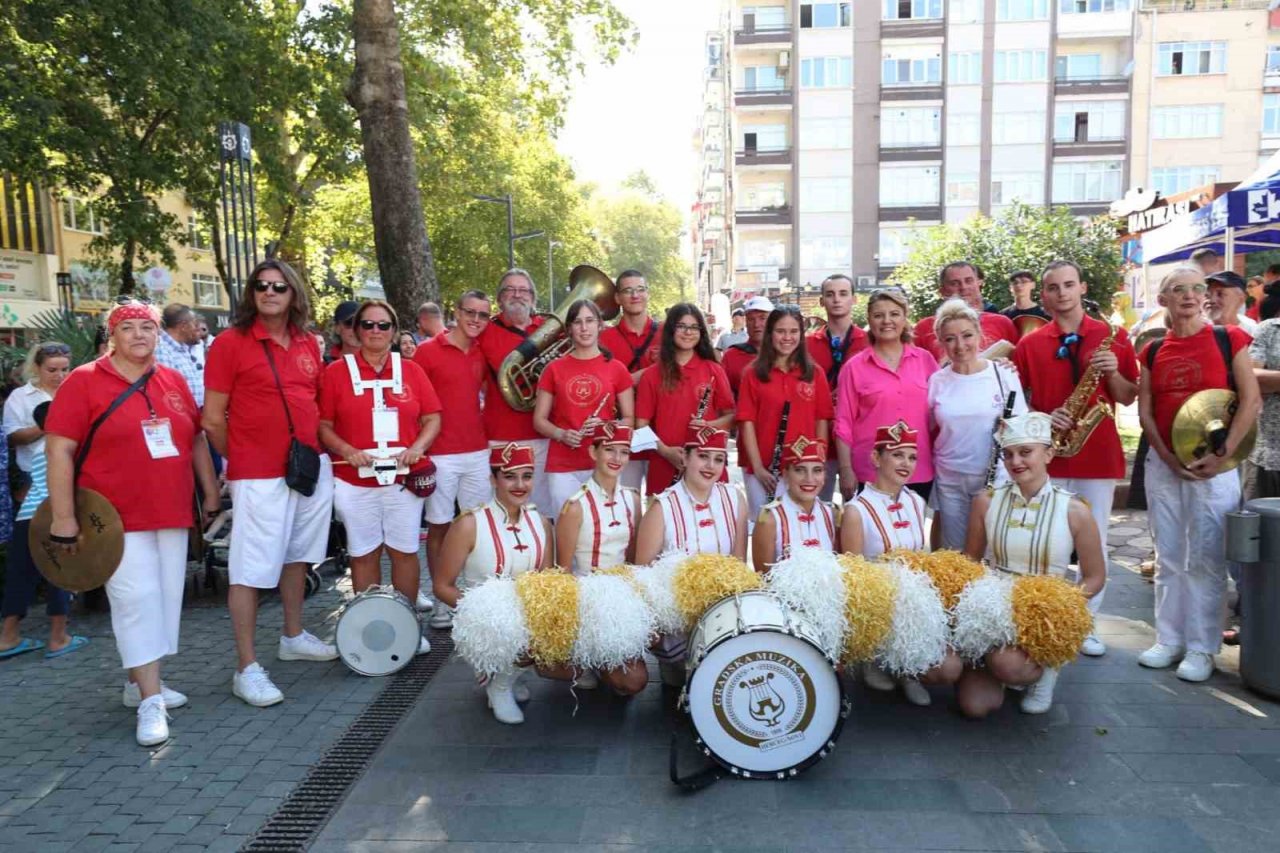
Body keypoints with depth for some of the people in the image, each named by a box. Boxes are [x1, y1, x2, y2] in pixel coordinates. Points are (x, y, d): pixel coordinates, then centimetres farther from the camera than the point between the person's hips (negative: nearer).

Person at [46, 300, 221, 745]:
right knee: (137, 600, -9)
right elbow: (59, 450, -10)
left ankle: (140, 681, 28)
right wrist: (64, 518, -14)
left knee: (166, 598, 11)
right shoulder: (84, 381, -5)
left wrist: (211, 492, 13)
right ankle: (150, 701, -2)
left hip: (172, 513, 6)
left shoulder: (174, 382, 9)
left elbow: (197, 440, 16)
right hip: (116, 517, -5)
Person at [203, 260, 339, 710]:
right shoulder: (230, 343, -7)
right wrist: (240, 459, 3)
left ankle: (293, 637, 34)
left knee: (296, 555, 18)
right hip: (259, 475, -6)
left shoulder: (307, 343, 8)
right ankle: (247, 669, 6)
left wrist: (315, 449, 9)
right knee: (251, 569, -1)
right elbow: (212, 419, -6)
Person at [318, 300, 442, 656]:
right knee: (363, 554, 7)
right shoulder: (336, 372, 2)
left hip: (405, 478, 1)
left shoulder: (411, 370, 8)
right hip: (355, 480, -1)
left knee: (405, 550, 7)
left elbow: (432, 418, 6)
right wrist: (346, 450, -16)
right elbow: (322, 425, 0)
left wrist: (417, 447, -11)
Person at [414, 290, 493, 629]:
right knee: (439, 526, 3)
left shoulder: (481, 354, 9)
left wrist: (482, 427, 9)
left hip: (477, 452, 5)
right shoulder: (428, 351, -6)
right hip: (440, 455, -5)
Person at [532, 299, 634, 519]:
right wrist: (562, 434, -11)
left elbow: (629, 419, 8)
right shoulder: (554, 369, 6)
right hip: (563, 466, 0)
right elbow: (539, 420, 8)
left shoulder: (616, 368, 4)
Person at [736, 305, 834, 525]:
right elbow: (747, 422, -3)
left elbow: (822, 421, 5)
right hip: (762, 469, -1)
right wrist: (758, 467, -9)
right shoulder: (753, 374, 1)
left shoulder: (815, 374, 6)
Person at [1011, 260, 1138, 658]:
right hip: (1047, 455, 0)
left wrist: (1112, 372, -13)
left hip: (1099, 454, 0)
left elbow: (1128, 399, 5)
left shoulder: (1113, 336, 4)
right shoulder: (1029, 344, 5)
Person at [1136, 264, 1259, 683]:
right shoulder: (1153, 350, 8)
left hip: (1213, 465, -4)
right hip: (1162, 464, 4)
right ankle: (1169, 640, 21)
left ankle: (1202, 648, 11)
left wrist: (1222, 455, -14)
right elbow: (1144, 408, 5)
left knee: (1206, 560, 0)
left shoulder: (1228, 339, -2)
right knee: (1169, 558, 11)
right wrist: (1167, 455, -8)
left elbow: (1252, 401, -7)